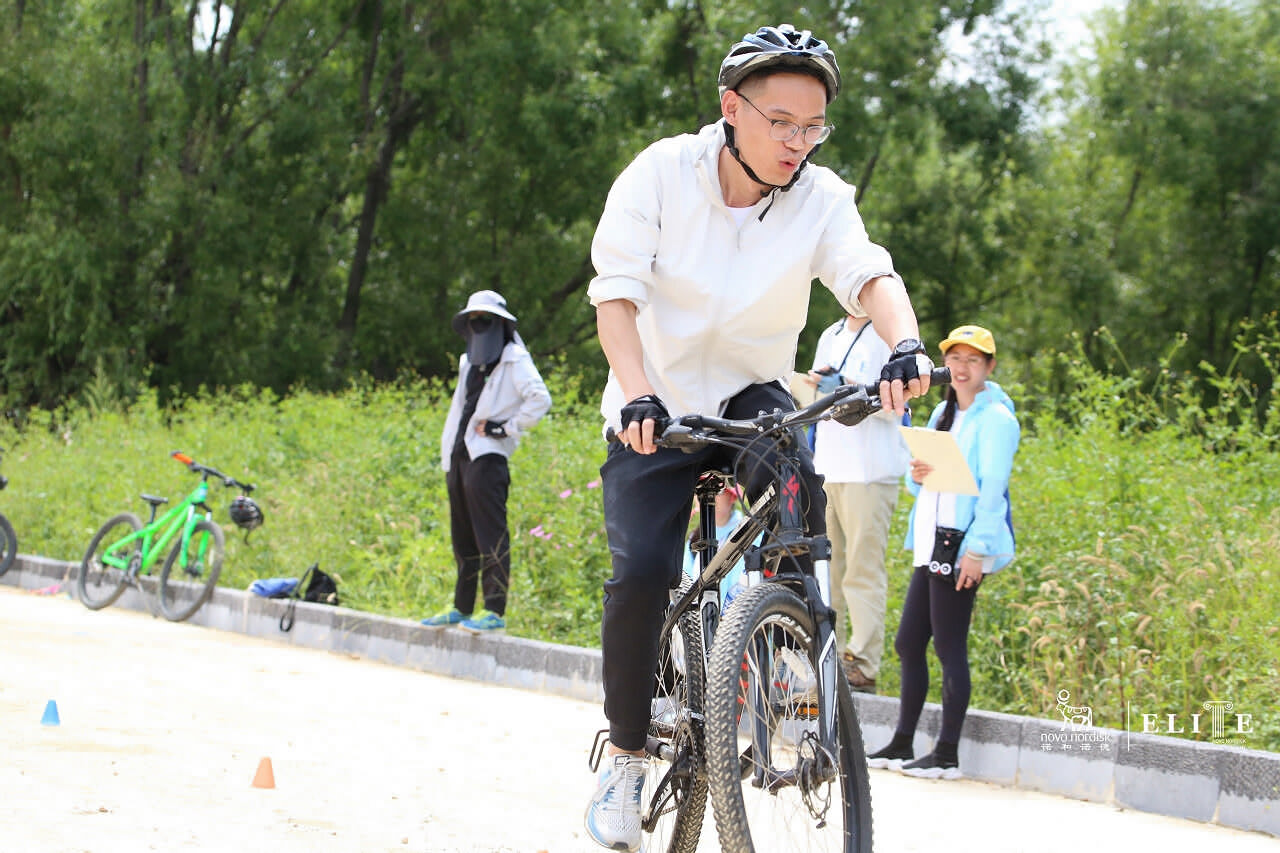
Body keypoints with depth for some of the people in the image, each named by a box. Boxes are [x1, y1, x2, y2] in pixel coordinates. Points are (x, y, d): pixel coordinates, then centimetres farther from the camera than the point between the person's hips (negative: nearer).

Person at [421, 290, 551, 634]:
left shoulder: (514, 360, -3)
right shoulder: (469, 362, 23)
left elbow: (540, 399, -15)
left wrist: (508, 427, -13)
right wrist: (446, 452, 19)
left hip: (487, 457, -9)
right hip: (459, 456, 9)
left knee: (490, 534, -11)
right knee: (462, 537, 12)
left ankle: (495, 610, -14)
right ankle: (462, 607, 18)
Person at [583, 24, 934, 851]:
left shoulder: (822, 199, -9)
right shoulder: (662, 173, -14)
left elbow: (868, 272, -25)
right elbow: (617, 288, -21)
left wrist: (907, 343, -47)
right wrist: (636, 392, -38)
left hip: (751, 395, 1)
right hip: (658, 408, -1)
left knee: (797, 484, -32)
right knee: (641, 573, -20)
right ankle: (625, 756, -2)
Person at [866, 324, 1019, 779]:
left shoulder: (995, 418, -7)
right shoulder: (942, 412, 19)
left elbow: (993, 488, -14)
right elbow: (918, 484, 21)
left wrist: (977, 548, -21)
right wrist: (916, 475, -3)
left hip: (963, 545, -9)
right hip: (931, 543, 9)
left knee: (950, 645, -8)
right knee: (908, 642, 10)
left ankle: (947, 754, -4)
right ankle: (902, 745, 17)